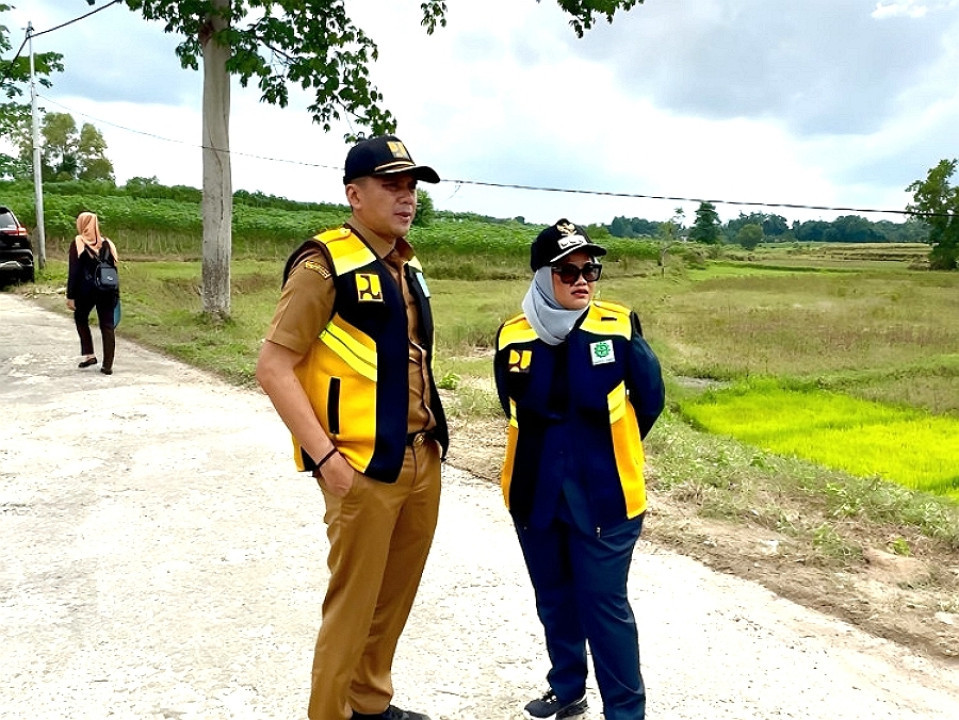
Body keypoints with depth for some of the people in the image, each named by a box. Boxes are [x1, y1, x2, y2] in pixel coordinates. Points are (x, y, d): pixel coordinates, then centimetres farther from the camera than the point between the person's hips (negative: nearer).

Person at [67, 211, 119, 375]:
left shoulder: (78, 243, -5)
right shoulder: (107, 243, 6)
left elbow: (73, 271, -8)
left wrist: (70, 296, -5)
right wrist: (116, 295, 14)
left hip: (86, 290, -3)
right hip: (107, 292, 3)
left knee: (81, 319, 23)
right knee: (108, 326, 4)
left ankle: (89, 355, 15)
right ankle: (107, 365, 3)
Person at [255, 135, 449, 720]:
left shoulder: (408, 267, 11)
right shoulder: (325, 264, -13)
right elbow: (274, 368, -15)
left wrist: (433, 433, 13)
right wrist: (325, 457, -19)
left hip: (423, 462, 8)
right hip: (363, 469, -7)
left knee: (396, 596, 19)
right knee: (353, 605, 4)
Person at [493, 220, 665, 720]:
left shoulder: (619, 328, -10)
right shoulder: (513, 337, -5)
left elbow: (650, 399, 0)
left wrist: (610, 449, 7)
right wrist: (550, 451, 9)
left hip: (603, 496, -3)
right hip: (535, 495, 3)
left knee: (605, 604, 3)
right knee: (554, 598, 18)